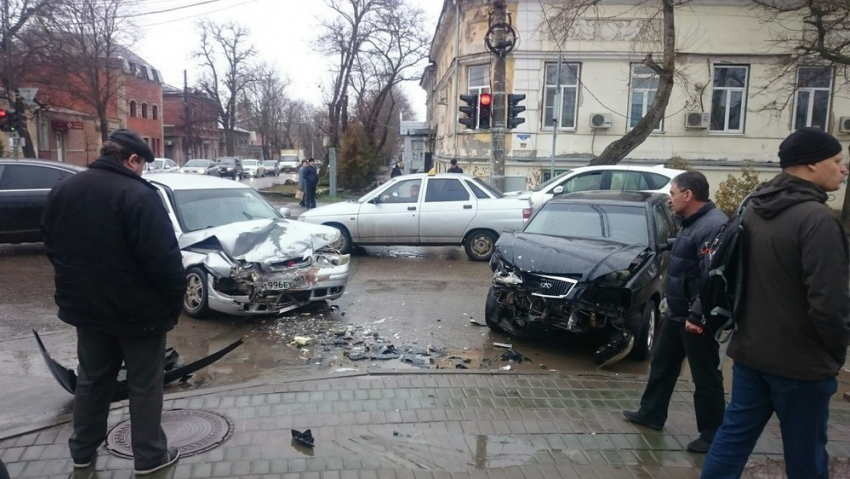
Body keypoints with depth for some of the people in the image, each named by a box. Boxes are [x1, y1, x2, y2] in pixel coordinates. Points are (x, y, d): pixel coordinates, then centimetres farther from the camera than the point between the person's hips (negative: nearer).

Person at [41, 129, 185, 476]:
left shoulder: (61, 191, 4)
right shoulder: (139, 195, -21)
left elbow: (52, 248, 13)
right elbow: (163, 259, -24)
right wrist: (175, 301, -11)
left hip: (85, 306, 7)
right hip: (138, 310, -6)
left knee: (91, 379, 22)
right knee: (145, 385, 8)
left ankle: (82, 450, 35)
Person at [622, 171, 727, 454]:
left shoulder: (713, 226, -23)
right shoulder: (692, 223, 11)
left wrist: (697, 315, -27)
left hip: (696, 318, -10)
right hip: (677, 313, 10)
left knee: (705, 377, 4)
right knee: (662, 365, 19)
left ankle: (712, 435, 18)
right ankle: (651, 414, 33)